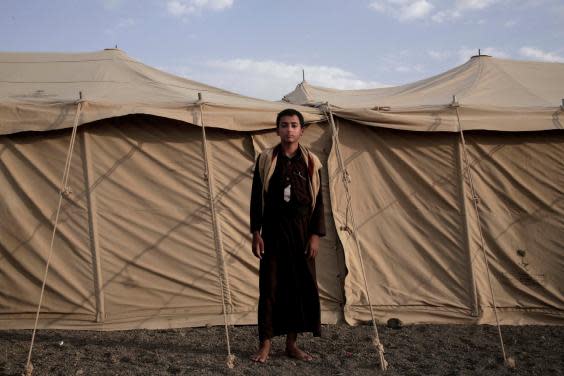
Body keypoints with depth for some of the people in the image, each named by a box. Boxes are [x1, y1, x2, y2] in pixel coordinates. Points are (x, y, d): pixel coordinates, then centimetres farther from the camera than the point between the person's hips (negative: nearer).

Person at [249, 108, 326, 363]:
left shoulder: (311, 162, 3)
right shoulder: (265, 159, 0)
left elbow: (318, 201, 4)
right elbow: (256, 198, 1)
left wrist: (316, 234, -3)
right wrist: (256, 233, -4)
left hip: (301, 230, 2)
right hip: (273, 229, -1)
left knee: (301, 285, 5)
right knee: (270, 285, 1)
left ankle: (292, 343, 19)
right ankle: (265, 343, 13)